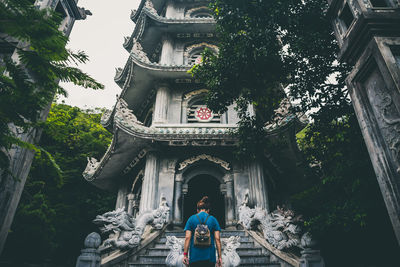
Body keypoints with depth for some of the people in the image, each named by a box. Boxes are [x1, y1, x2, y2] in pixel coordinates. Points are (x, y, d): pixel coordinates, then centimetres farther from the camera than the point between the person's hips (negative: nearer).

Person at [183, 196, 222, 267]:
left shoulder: (191, 219, 5)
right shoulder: (213, 219, 6)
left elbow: (187, 238, -3)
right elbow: (217, 239, 0)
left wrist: (185, 255, -1)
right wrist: (219, 257, 2)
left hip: (195, 256, 0)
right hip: (209, 256, 0)